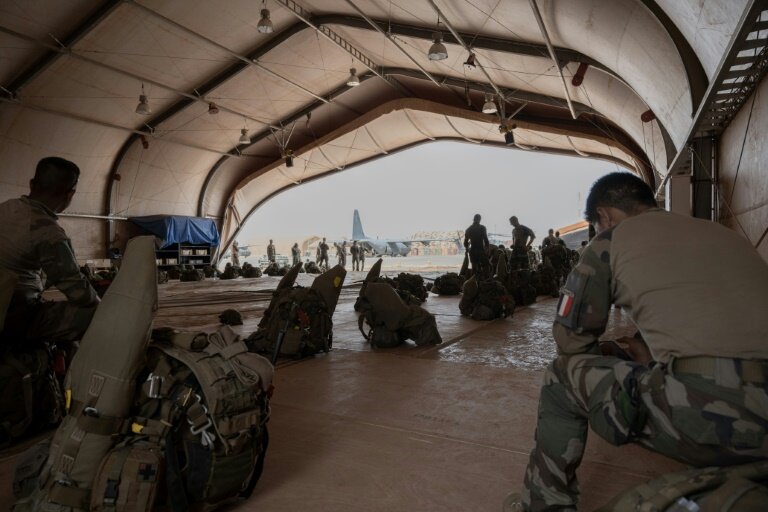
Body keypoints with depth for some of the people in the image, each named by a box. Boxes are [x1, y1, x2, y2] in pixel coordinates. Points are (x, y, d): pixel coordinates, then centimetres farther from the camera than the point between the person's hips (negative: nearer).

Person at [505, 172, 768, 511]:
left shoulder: (612, 239, 6)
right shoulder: (723, 234, 24)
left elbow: (571, 338, 9)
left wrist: (603, 356, 29)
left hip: (707, 413, -7)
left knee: (564, 377, 12)